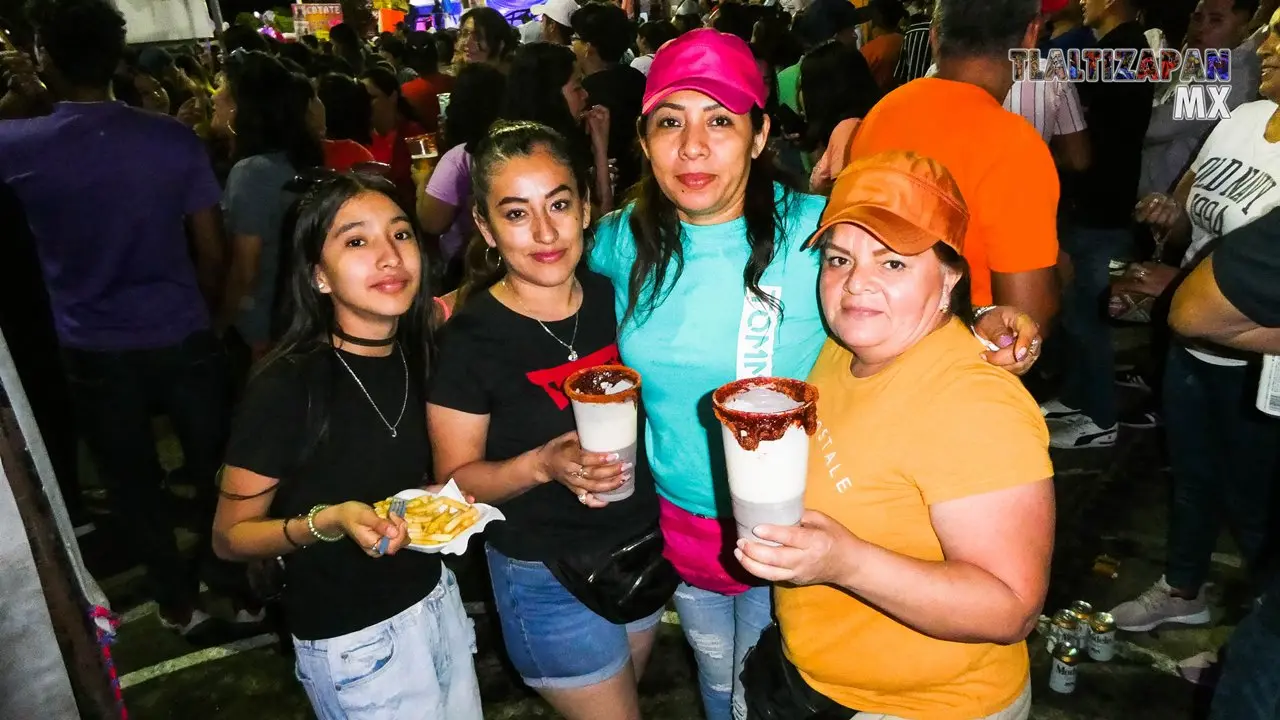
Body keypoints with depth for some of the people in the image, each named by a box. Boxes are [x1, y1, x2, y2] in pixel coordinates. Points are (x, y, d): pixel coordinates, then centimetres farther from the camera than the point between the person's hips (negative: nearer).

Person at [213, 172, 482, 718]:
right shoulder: (286, 387, -23)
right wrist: (330, 521, -28)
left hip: (437, 595, 6)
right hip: (354, 642, -6)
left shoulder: (416, 357, -5)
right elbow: (229, 537, -13)